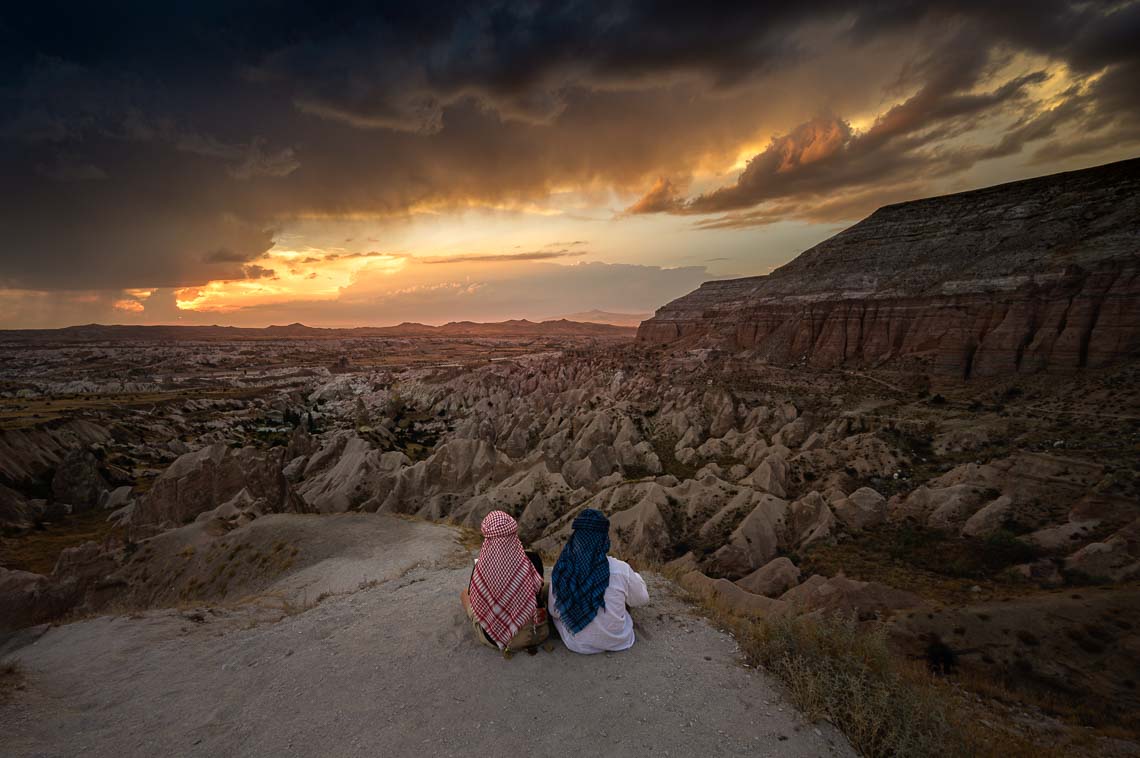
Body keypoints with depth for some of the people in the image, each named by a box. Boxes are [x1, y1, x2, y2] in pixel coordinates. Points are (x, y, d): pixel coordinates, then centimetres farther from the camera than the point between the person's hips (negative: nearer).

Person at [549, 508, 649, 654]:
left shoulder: (561, 570, -19)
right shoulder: (620, 570, -24)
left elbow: (554, 612, -3)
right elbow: (642, 599, -5)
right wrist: (635, 576, 15)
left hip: (578, 644, 1)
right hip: (617, 642, 0)